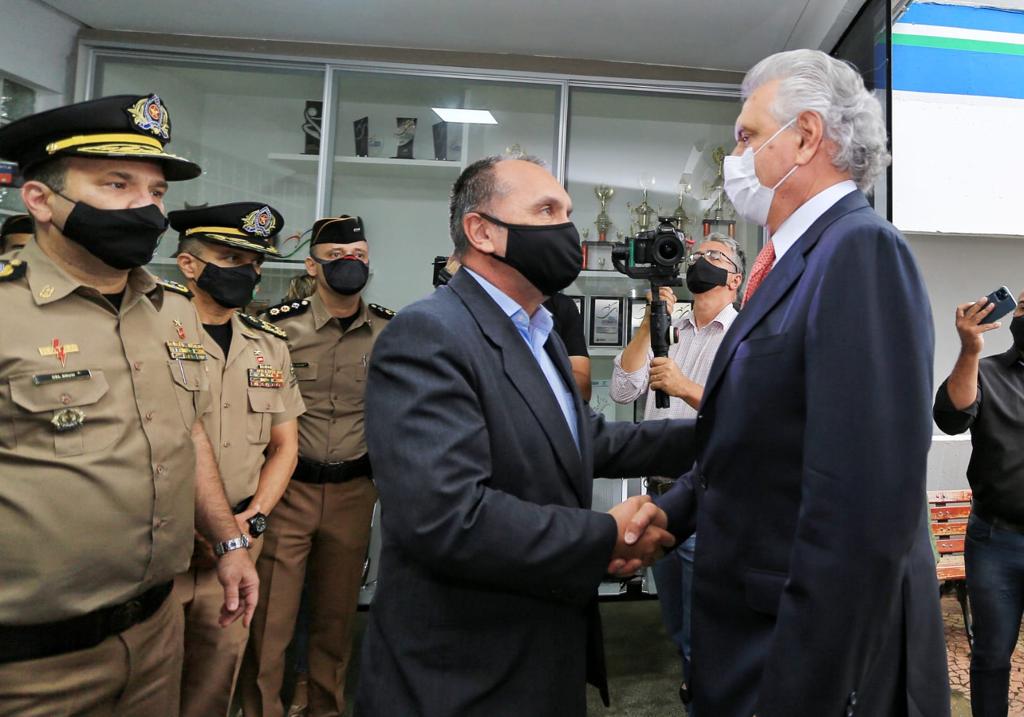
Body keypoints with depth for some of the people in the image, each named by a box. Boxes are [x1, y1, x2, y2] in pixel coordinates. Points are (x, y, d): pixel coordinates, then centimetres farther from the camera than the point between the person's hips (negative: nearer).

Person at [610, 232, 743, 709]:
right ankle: (693, 683, 45)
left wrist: (687, 388, -30)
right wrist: (649, 323, -6)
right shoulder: (669, 330, 10)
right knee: (676, 622, 23)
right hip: (660, 492, 6)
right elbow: (622, 390, -1)